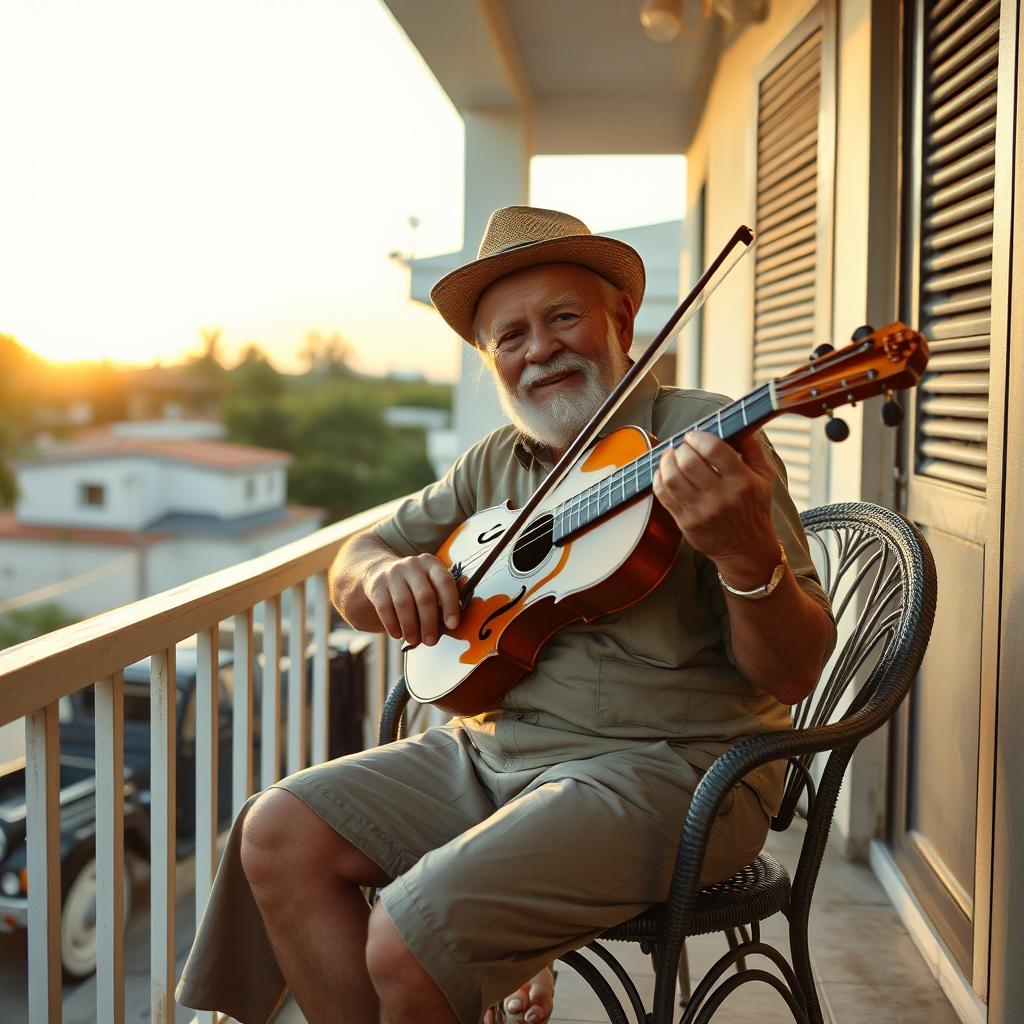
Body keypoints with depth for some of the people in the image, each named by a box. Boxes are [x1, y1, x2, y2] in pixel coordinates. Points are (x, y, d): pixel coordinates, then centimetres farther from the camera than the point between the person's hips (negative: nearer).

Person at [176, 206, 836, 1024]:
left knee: (412, 941, -24)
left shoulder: (705, 437, -9)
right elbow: (352, 568, 18)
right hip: (495, 748, 7)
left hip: (665, 766, -7)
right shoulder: (495, 464, 12)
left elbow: (793, 675, -14)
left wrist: (748, 555, -36)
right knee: (278, 835, -5)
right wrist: (384, 575, -7)